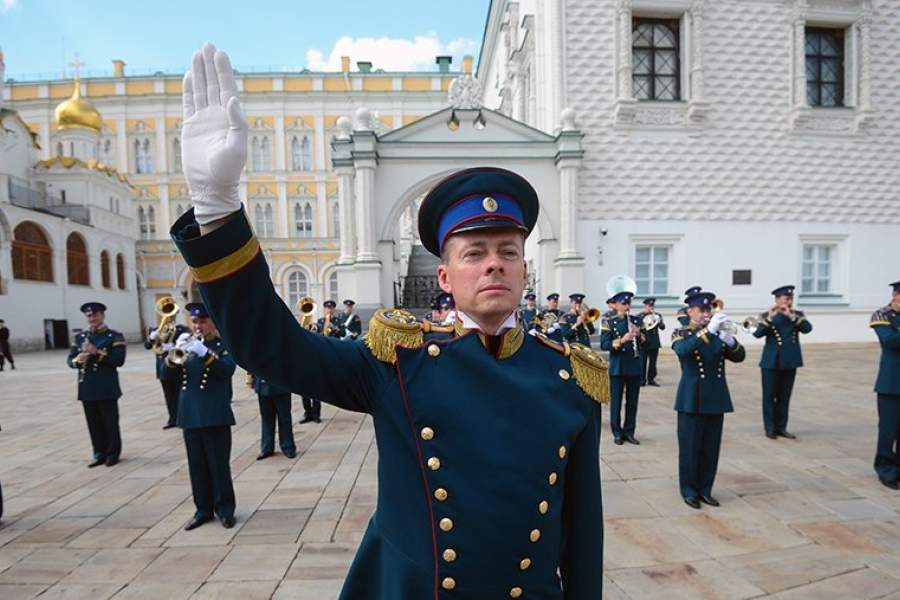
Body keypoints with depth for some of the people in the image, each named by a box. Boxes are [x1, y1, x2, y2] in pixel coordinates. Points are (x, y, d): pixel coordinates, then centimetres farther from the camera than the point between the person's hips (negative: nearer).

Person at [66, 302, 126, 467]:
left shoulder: (115, 336, -3)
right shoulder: (80, 337, 12)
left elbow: (119, 360, -13)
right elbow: (69, 360, 10)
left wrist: (97, 352, -22)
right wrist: (77, 360, -13)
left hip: (107, 388, -5)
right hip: (87, 388, 5)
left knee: (110, 422, 3)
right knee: (94, 423, 11)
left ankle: (112, 454, 14)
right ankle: (99, 454, 22)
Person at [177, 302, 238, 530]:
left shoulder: (225, 345, -1)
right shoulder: (188, 344, 13)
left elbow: (227, 369, -19)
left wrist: (204, 352, -30)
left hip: (215, 415, -5)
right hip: (189, 415, 5)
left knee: (219, 465, 1)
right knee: (197, 466, 12)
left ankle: (225, 509, 14)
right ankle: (203, 509, 24)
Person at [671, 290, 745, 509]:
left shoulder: (717, 333, 9)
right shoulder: (681, 333, -3)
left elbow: (740, 356, -3)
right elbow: (683, 350, -26)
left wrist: (730, 340, -23)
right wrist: (708, 330, -34)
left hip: (716, 399, 4)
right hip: (692, 399, -4)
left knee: (711, 448, 11)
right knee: (690, 448, 3)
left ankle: (705, 489, 25)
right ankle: (689, 491, 17)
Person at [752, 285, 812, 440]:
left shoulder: (798, 315, 7)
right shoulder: (766, 316, -2)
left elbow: (807, 328, -12)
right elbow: (757, 334, -16)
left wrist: (791, 315, -21)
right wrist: (769, 318, -25)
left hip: (790, 362, 3)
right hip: (771, 362, -3)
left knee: (784, 396, 9)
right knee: (769, 396, 2)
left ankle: (781, 427, 19)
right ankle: (770, 428, 10)